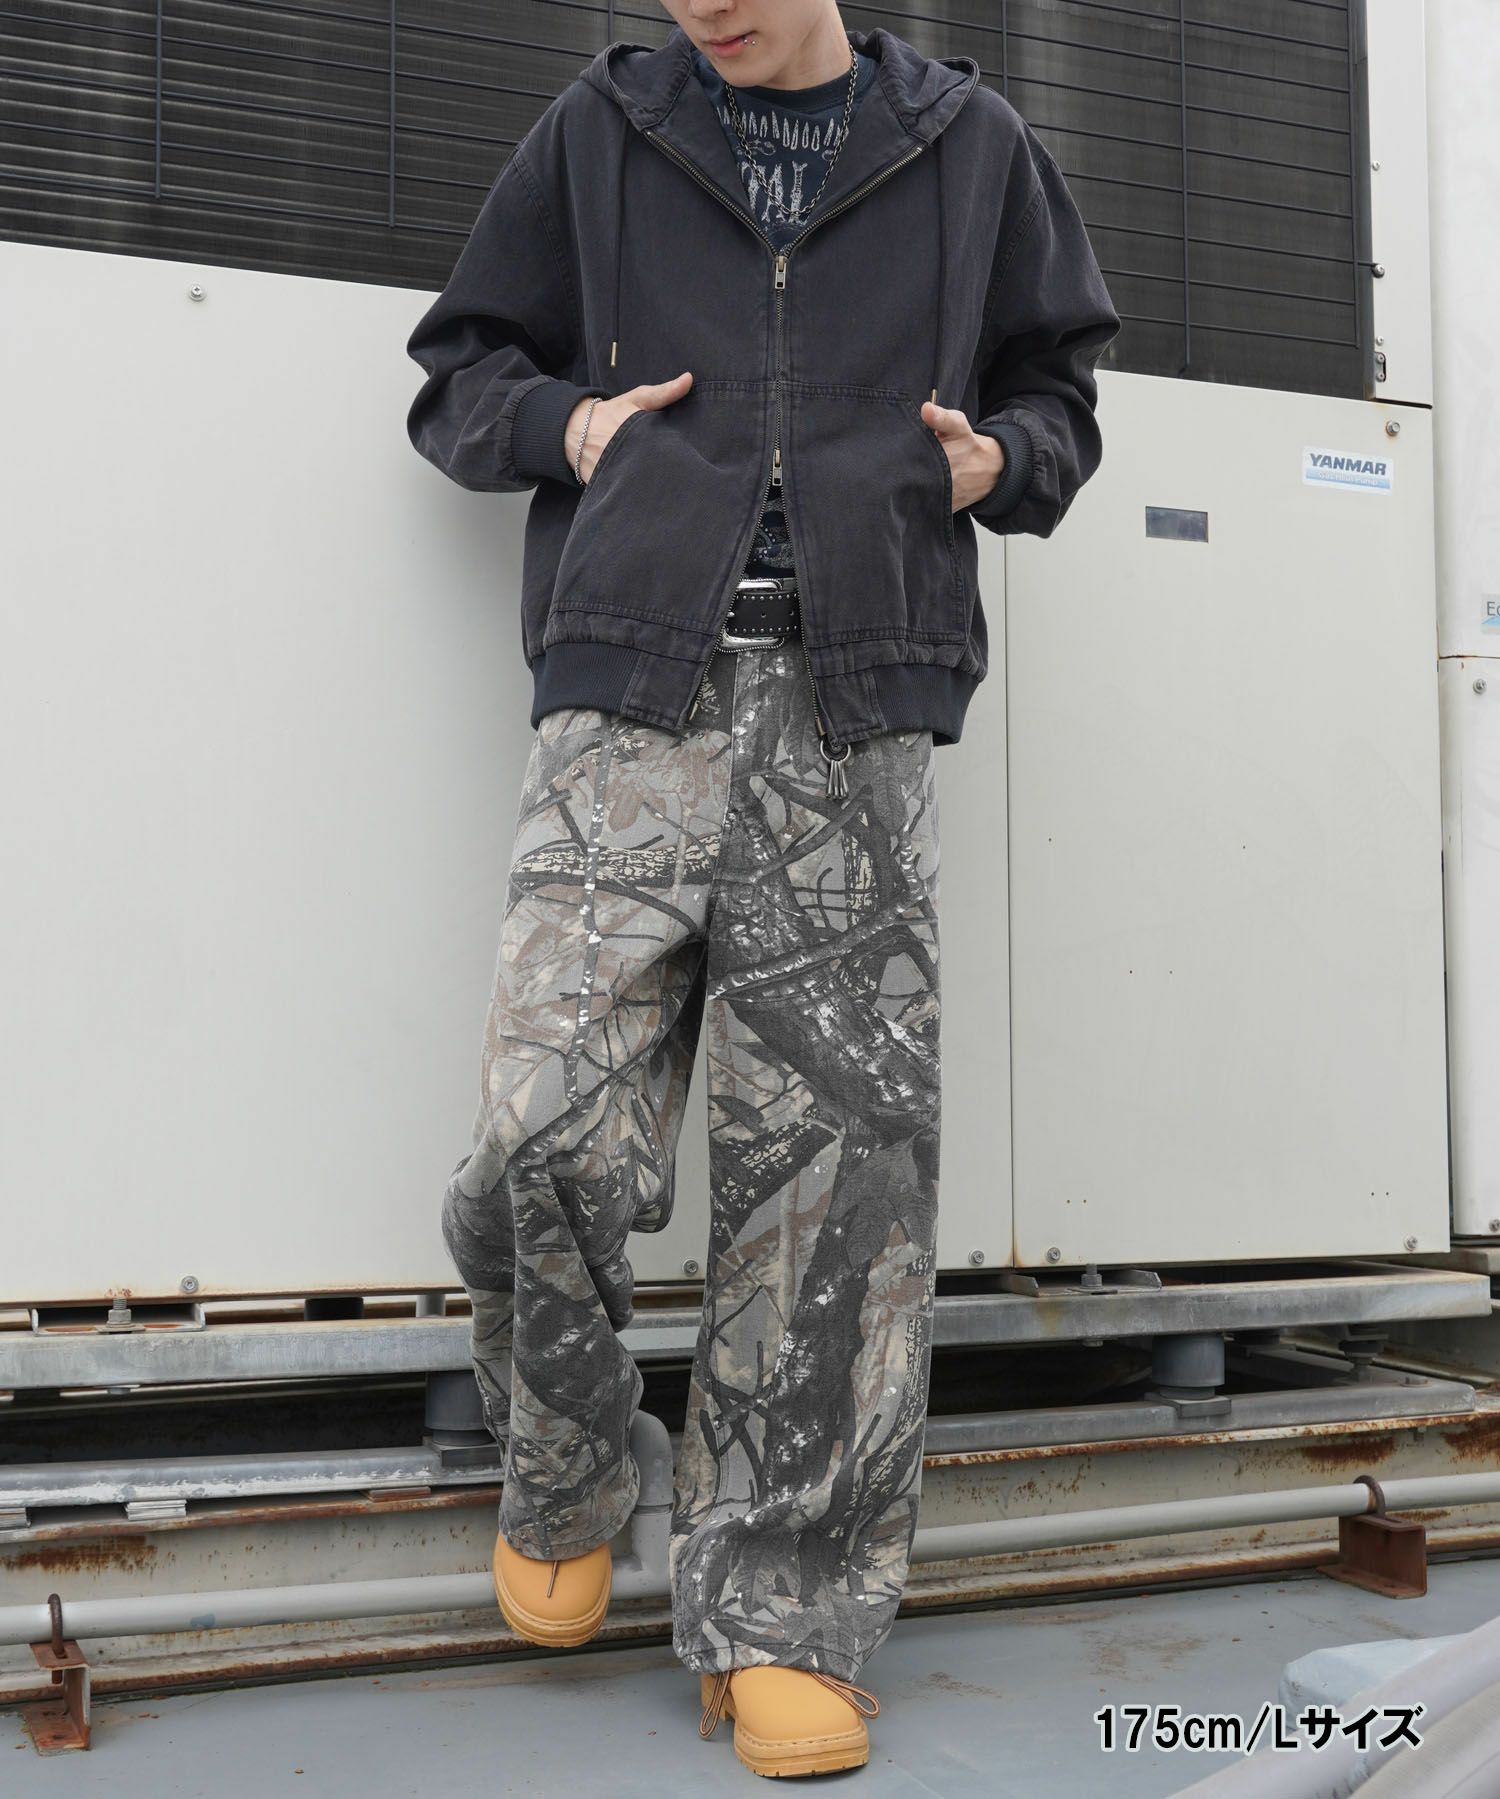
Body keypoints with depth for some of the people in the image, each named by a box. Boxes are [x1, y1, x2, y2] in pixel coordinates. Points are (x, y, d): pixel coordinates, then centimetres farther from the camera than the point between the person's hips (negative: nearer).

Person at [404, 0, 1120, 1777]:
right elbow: (458, 369, 21)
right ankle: (564, 1490, 17)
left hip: (853, 710, 1)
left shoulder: (971, 145, 18)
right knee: (547, 1129, -11)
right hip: (636, 688, 0)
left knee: (838, 1149, -5)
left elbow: (1055, 384, 25)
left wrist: (1000, 460, 3)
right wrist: (564, 427, 0)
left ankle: (783, 1613, 7)